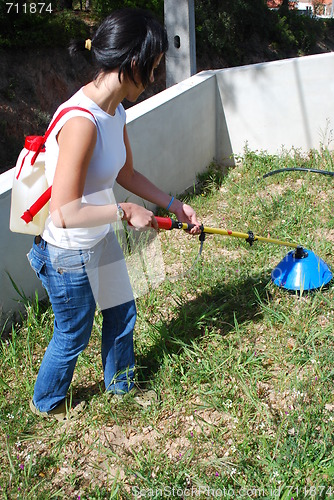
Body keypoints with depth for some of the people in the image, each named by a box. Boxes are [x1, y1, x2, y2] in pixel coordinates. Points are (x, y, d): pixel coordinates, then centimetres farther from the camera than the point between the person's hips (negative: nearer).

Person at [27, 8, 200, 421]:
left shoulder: (115, 112, -3)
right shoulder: (81, 121, -33)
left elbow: (126, 174, 12)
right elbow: (65, 213, -34)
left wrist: (173, 204, 10)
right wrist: (126, 211, -23)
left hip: (100, 243, 8)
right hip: (68, 256, -8)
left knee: (122, 314, 25)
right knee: (73, 336, 16)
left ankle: (120, 384, 54)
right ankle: (46, 403, 47)